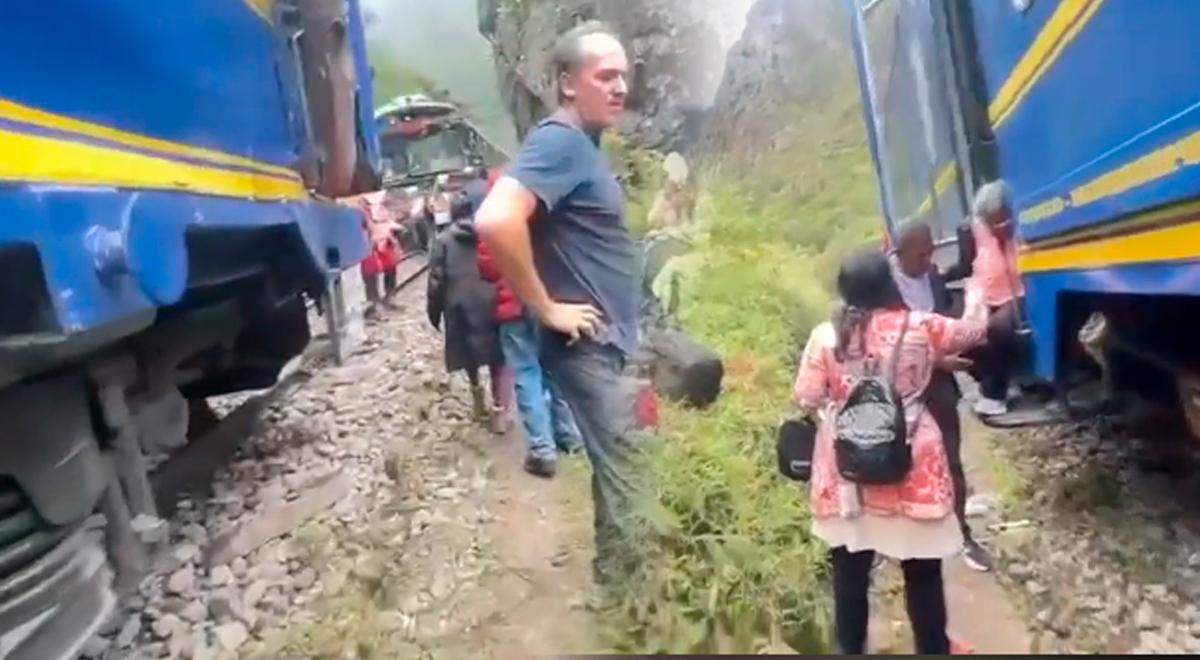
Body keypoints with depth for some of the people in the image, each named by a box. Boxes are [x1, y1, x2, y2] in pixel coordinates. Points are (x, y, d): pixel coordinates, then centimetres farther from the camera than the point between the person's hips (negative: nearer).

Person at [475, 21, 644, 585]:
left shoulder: (583, 144, 12)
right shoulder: (560, 142, -18)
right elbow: (495, 221, -34)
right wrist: (546, 307, -24)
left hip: (612, 341, 10)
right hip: (589, 344, -10)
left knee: (624, 469, 18)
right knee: (623, 476, 0)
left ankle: (623, 572, 34)